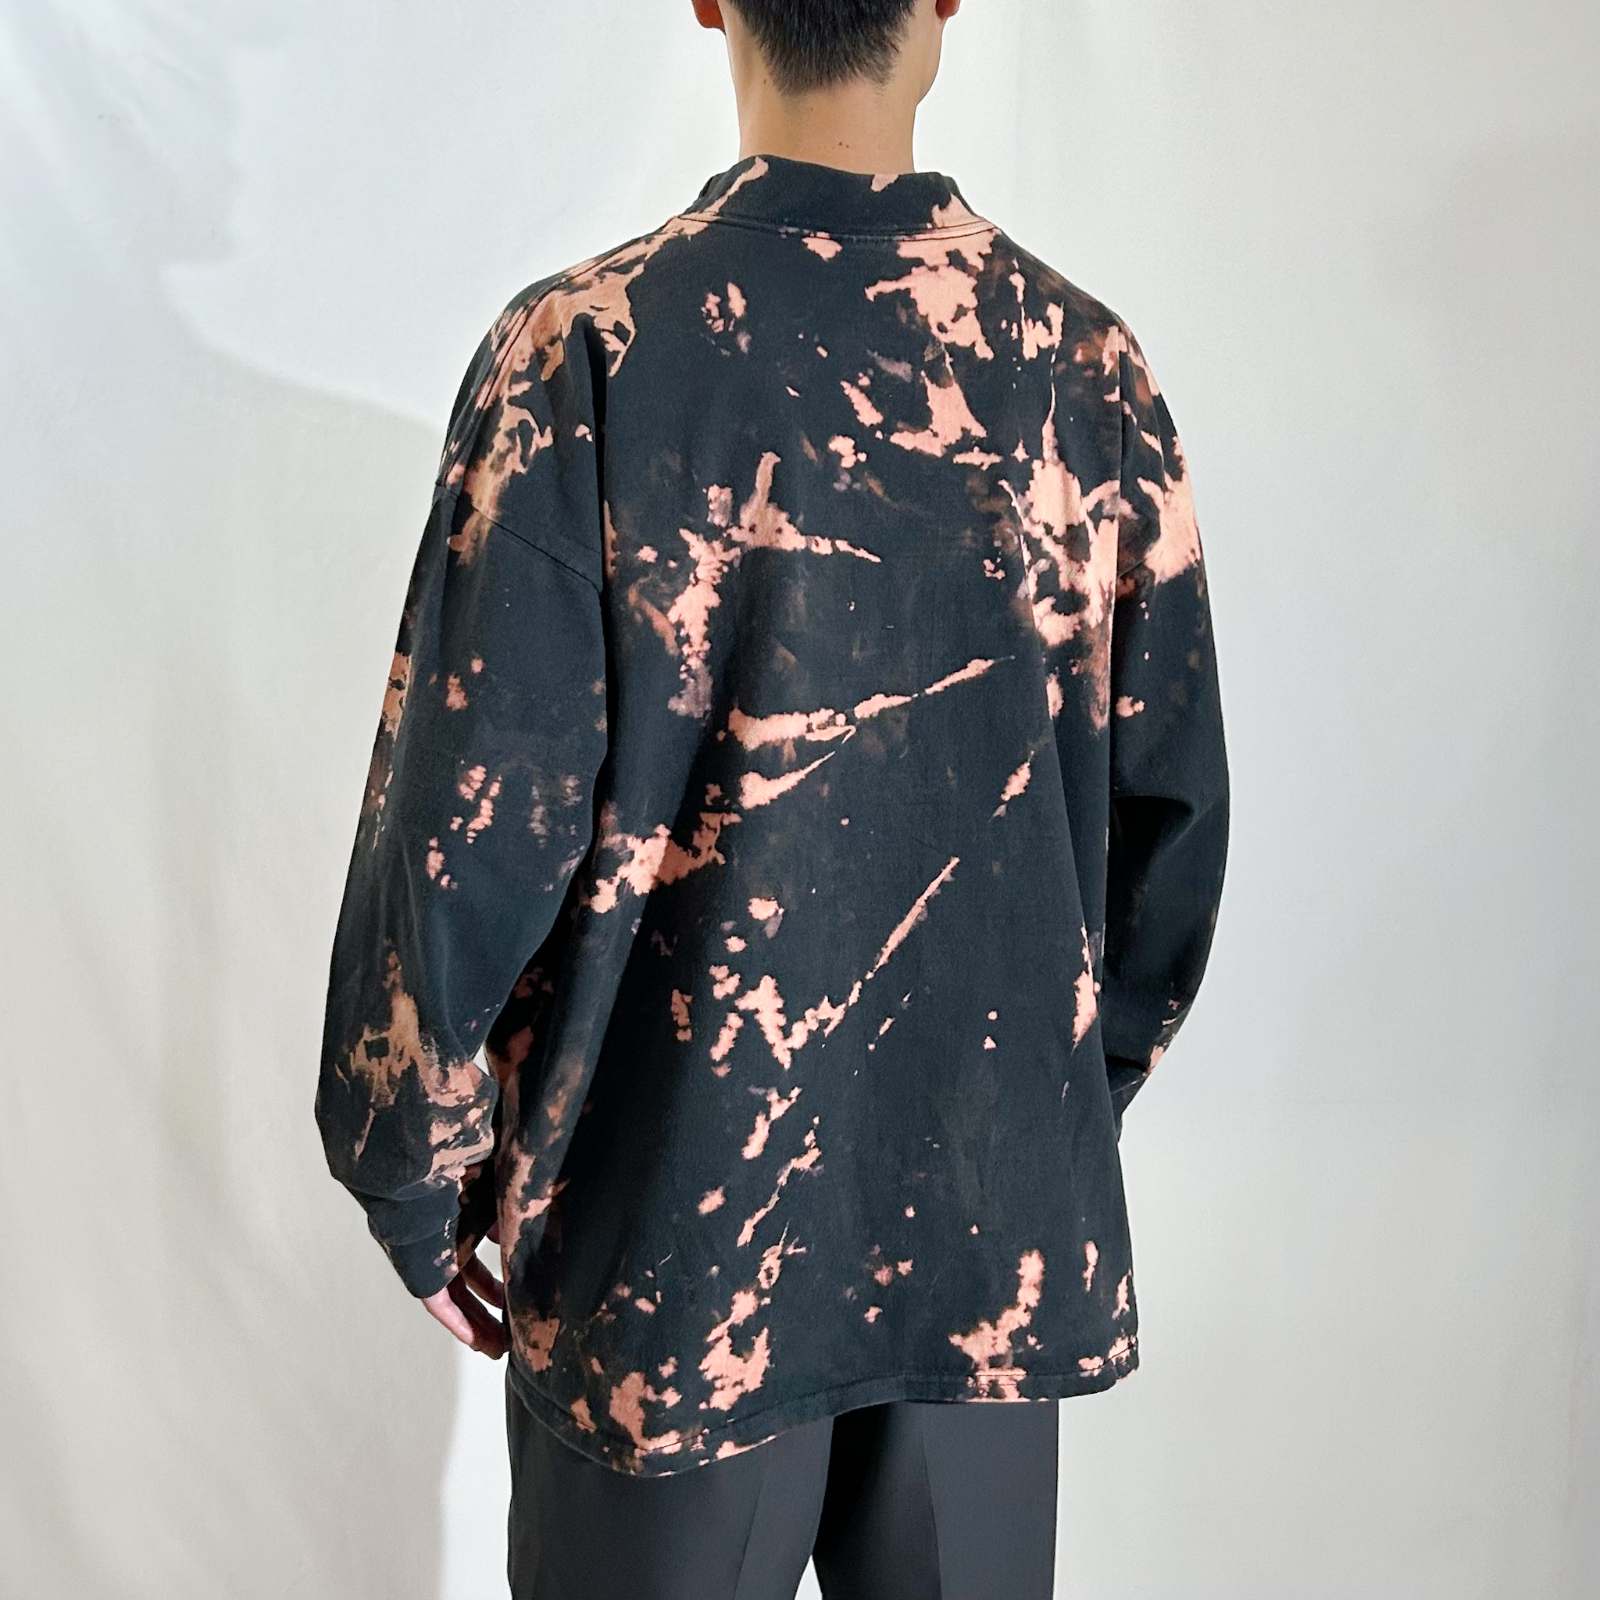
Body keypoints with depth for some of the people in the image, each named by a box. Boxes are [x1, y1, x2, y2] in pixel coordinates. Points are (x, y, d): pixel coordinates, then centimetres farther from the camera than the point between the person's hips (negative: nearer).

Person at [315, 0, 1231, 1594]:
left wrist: (418, 1171, 1)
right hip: (1003, 1224, 3)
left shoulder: (584, 350, -15)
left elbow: (474, 813, -14)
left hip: (672, 1233, -2)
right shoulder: (1085, 359, -5)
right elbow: (1171, 801, 2)